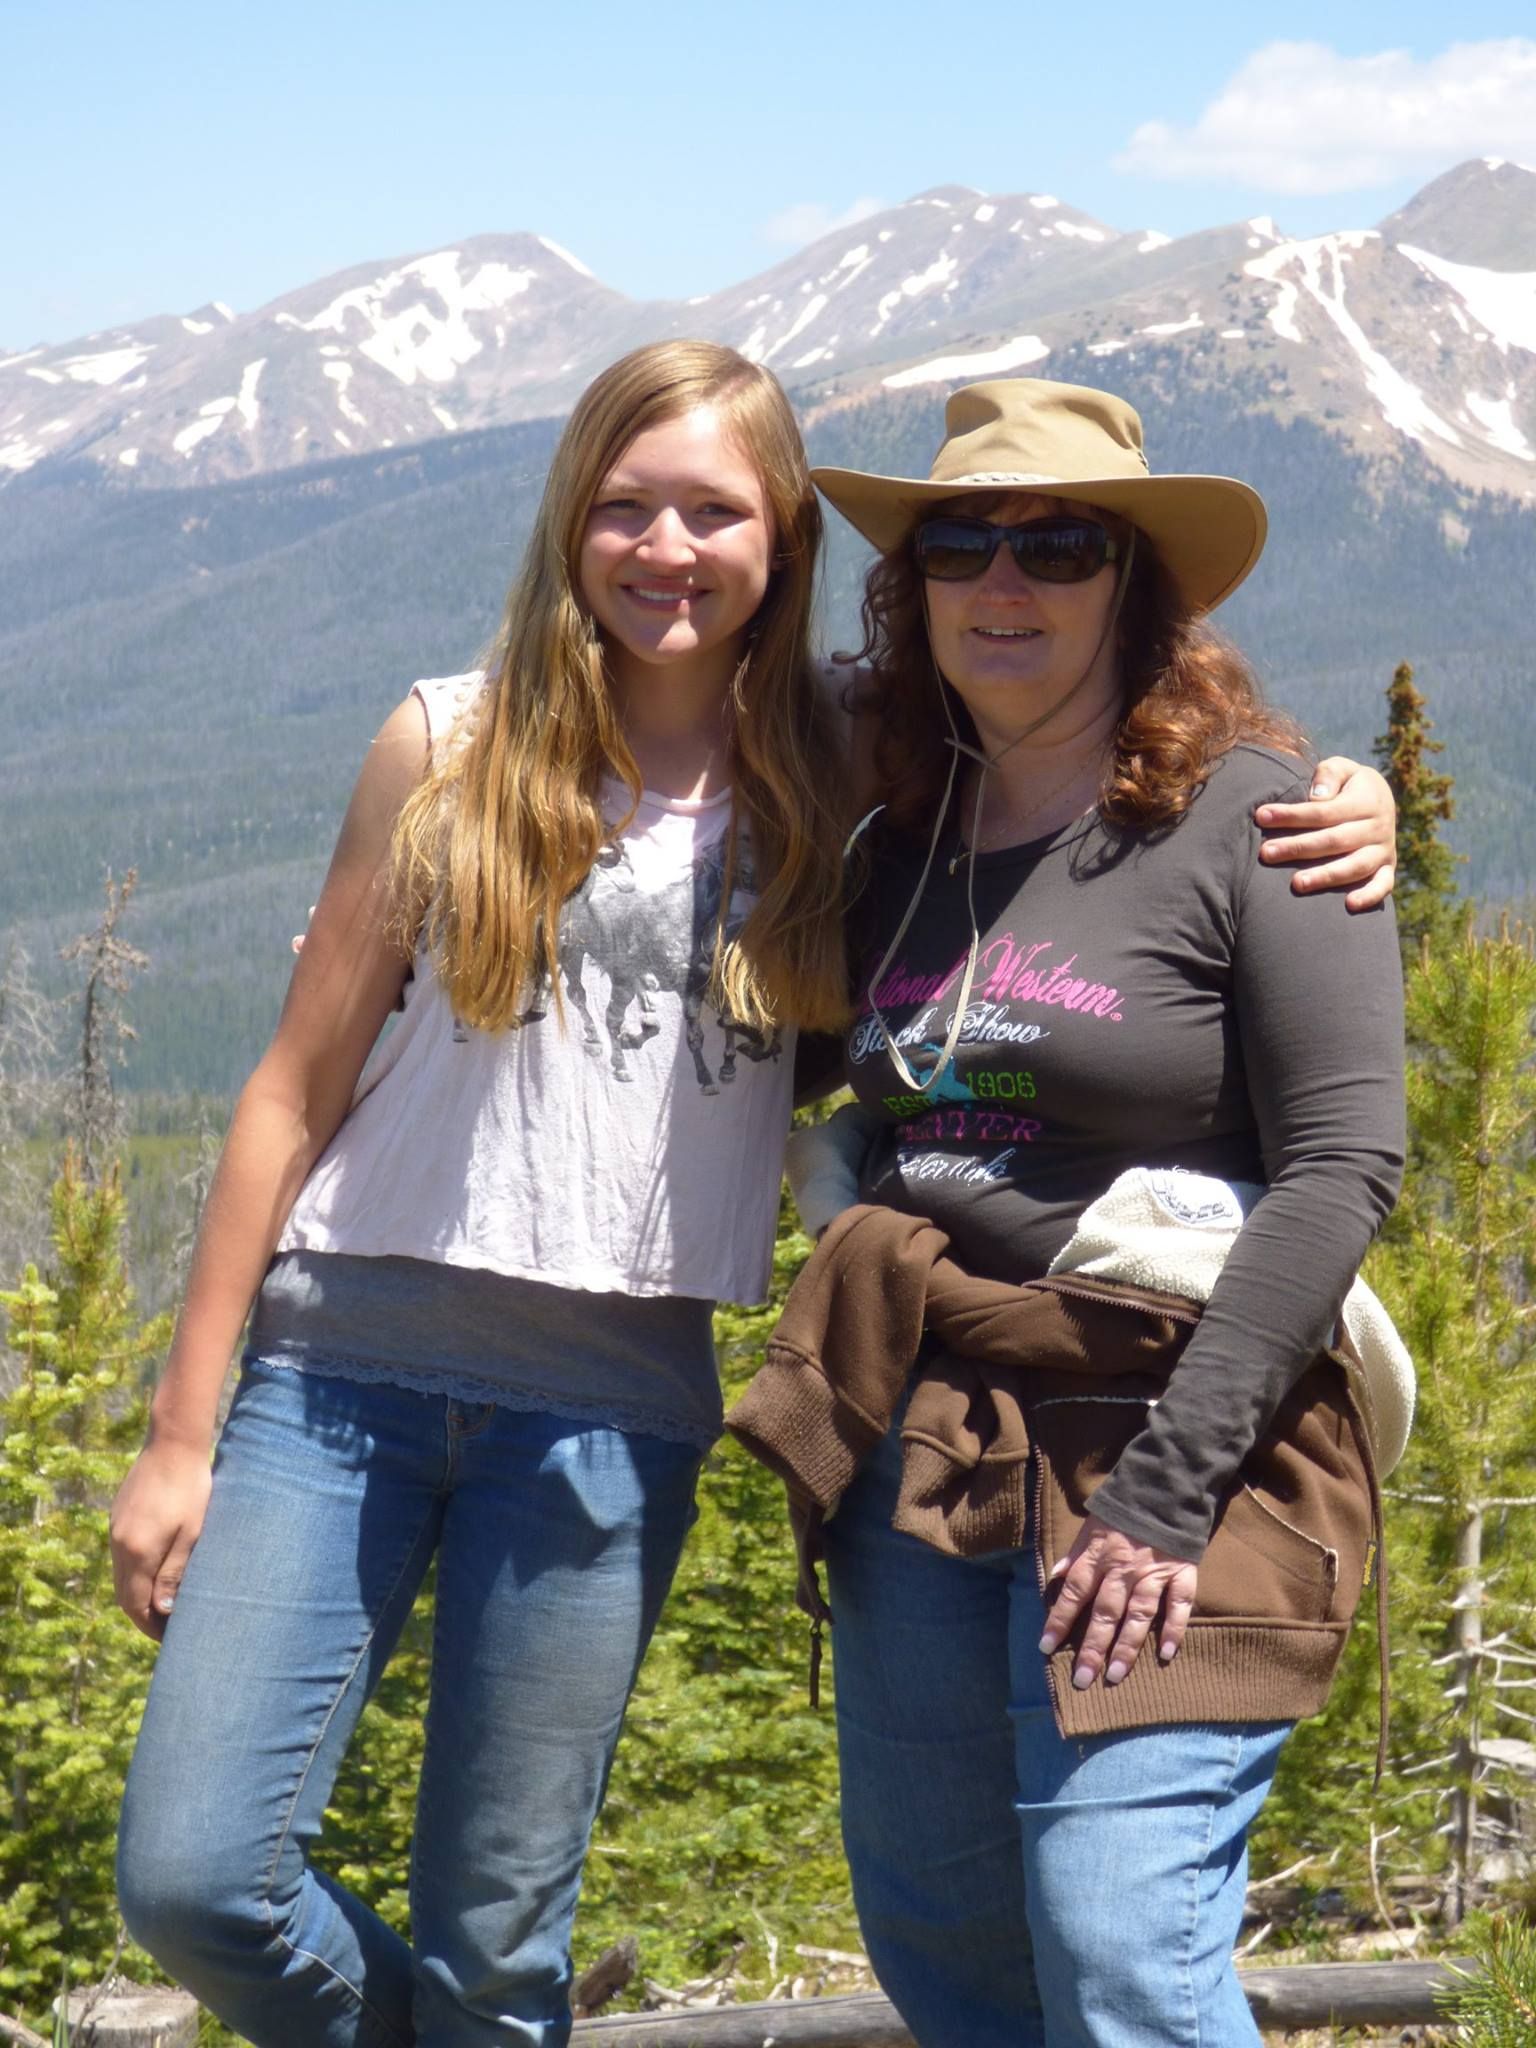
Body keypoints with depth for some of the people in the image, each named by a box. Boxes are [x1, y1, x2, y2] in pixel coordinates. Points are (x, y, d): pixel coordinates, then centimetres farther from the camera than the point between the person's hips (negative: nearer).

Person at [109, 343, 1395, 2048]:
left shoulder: (830, 792, 5)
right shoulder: (453, 746, 4)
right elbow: (299, 1088, 5)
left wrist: (1333, 824, -9)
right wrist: (179, 1432, 4)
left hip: (612, 1402, 0)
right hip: (347, 1356, 0)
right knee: (187, 1878, -6)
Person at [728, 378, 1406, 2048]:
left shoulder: (1252, 816, -7)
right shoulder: (905, 839, 12)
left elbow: (1342, 1167, -14)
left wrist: (1170, 1483, -19)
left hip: (1165, 1436, -7)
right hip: (924, 1446, 7)